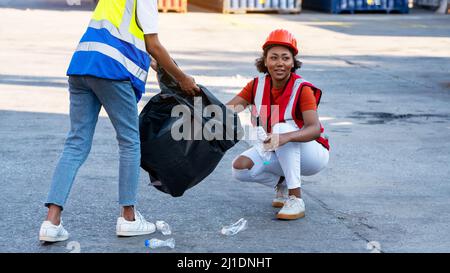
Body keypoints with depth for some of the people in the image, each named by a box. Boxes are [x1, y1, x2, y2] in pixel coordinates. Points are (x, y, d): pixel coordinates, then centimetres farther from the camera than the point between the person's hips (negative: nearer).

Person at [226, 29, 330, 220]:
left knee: (282, 128, -34)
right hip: (276, 154, 5)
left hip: (311, 153, -5)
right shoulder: (257, 85, -7)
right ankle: (282, 182, 7)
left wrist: (286, 138, -55)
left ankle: (296, 200, -31)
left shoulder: (302, 89, -22)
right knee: (240, 168, -21)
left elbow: (315, 129, -36)